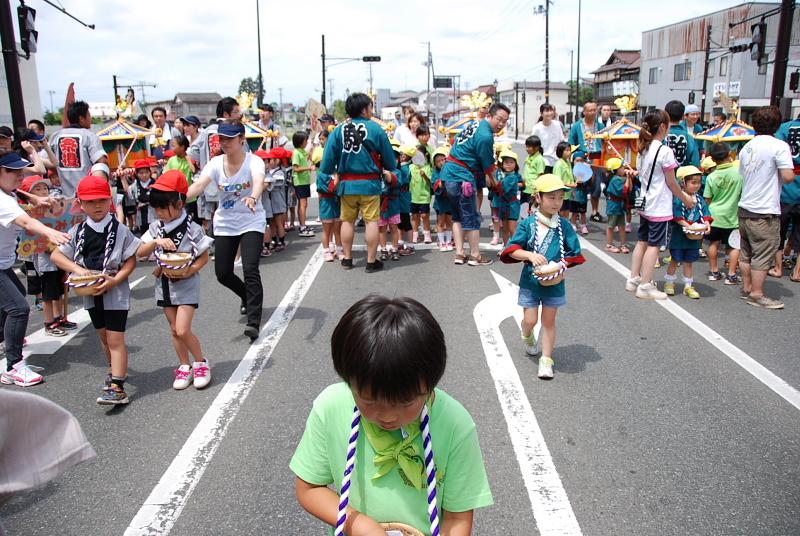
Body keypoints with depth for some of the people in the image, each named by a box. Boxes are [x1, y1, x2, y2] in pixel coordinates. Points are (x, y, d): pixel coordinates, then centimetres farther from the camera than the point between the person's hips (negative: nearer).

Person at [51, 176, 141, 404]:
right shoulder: (78, 231, 1)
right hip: (91, 292, 5)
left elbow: (131, 260, -10)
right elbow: (56, 255, 5)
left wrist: (115, 280, -22)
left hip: (116, 292, -5)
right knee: (103, 335, 22)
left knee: (115, 338, -6)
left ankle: (117, 387, -8)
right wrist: (77, 269, -11)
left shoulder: (120, 230, -10)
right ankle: (116, 368, 43)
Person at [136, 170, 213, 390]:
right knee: (174, 330, 12)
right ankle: (185, 367, 26)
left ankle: (201, 363, 9)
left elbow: (204, 257, -7)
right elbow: (140, 252, -4)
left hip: (186, 284, -5)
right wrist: (156, 242, -21)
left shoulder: (192, 229, -14)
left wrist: (188, 272, -22)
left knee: (182, 329, -12)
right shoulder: (156, 228, 0)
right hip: (164, 284, 5)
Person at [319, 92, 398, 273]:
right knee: (372, 221, 3)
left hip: (346, 184, 4)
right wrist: (389, 172, 19)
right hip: (369, 183, -3)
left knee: (348, 220, 15)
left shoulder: (338, 130, 1)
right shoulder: (375, 129, -6)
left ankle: (347, 258, 23)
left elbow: (328, 159, -2)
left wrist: (330, 172, 16)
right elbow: (389, 157, 0)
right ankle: (371, 261, 7)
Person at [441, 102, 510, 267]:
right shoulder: (485, 136, -16)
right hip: (462, 177, -10)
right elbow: (488, 165, -8)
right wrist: (492, 180, 13)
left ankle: (459, 254, 15)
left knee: (458, 216, 14)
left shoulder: (476, 124, 13)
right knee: (472, 218, 1)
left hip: (449, 173, 10)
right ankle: (475, 256, 9)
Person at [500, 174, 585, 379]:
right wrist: (530, 255, -25)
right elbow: (512, 250, -8)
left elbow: (574, 253, 2)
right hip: (530, 280, -1)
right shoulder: (528, 224, -8)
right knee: (530, 320, 3)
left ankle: (546, 360, 19)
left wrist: (561, 265, -16)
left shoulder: (564, 225, -4)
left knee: (549, 320, 8)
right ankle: (527, 336, 40)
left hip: (554, 282, 1)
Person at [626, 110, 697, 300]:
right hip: (660, 207, -8)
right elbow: (671, 182, -10)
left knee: (642, 241, 15)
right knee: (654, 245, -1)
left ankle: (634, 279, 21)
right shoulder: (665, 151, -17)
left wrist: (682, 194, 16)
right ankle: (645, 286, 3)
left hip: (645, 204, 8)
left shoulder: (644, 149, 6)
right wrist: (685, 199, 6)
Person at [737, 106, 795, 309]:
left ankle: (746, 288, 26)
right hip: (765, 211, -7)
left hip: (744, 208, 7)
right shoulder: (779, 146, -12)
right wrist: (775, 178, 1)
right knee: (763, 255, 1)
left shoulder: (747, 147, 9)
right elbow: (788, 176, -18)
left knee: (746, 252, 16)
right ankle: (756, 294, 7)